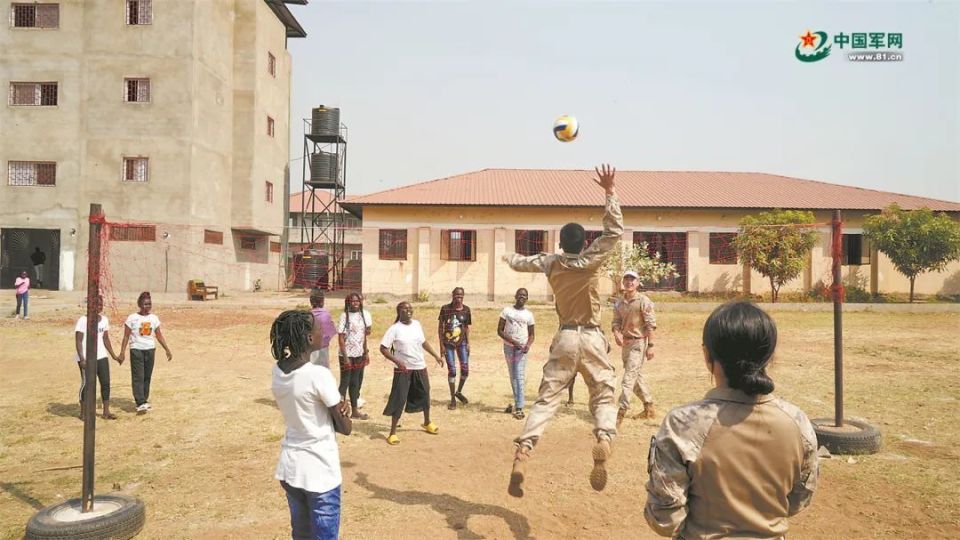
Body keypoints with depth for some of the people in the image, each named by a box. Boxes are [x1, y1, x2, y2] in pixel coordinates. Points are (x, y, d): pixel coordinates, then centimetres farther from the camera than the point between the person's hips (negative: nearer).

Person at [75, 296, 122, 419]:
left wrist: (113, 355, 13)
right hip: (86, 358, -6)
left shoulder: (104, 320, 9)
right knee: (86, 384, 3)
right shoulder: (83, 321, -10)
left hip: (101, 357, 6)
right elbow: (78, 341, -12)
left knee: (106, 383, 4)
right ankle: (83, 412, 18)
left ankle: (106, 411, 11)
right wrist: (82, 359, -20)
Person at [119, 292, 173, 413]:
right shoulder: (132, 318, -5)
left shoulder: (154, 318, 6)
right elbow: (126, 336, -4)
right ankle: (140, 403, -12)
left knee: (147, 377, 8)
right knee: (138, 377, -7)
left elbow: (158, 335, 12)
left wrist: (167, 350, 10)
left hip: (150, 350, 4)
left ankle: (144, 401, 18)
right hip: (136, 350, -4)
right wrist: (122, 352, -10)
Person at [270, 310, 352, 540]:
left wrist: (332, 409, -3)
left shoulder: (277, 371, -1)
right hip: (320, 471, -7)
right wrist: (340, 413, 6)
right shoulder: (319, 374, -22)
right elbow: (345, 427, -15)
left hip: (290, 466, 7)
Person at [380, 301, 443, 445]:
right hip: (403, 370, -5)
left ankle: (427, 423, 42)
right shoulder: (395, 329, -14)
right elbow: (383, 348, -15)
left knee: (424, 396, 18)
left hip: (420, 368, 5)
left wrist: (436, 356, 16)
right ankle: (392, 433, 7)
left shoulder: (417, 324, 2)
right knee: (399, 400, -4)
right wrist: (397, 361, -26)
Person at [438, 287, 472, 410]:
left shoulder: (466, 310, 2)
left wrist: (468, 343, 4)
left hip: (461, 343, 3)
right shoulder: (445, 309, -6)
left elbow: (467, 327, 10)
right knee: (452, 371, -1)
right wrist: (441, 344, -5)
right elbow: (440, 327, -1)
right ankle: (453, 399, 13)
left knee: (465, 370, 0)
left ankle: (459, 392, 28)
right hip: (448, 343, -2)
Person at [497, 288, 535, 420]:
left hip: (521, 348, -1)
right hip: (508, 346, 1)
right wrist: (513, 341, -14)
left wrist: (528, 345, -13)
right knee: (513, 377, 10)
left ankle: (519, 407, -13)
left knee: (519, 377, -10)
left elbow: (531, 334, 8)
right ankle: (517, 403, 21)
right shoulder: (507, 310, 3)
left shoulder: (529, 314, 5)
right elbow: (499, 331, 0)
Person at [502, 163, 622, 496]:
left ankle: (523, 449, -12)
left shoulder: (551, 263, 3)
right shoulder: (591, 261, -7)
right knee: (603, 395, 8)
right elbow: (614, 231, -8)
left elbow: (523, 263, 20)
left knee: (546, 398, 4)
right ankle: (603, 438, -21)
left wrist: (510, 258, 43)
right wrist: (610, 192, -9)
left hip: (564, 339, 2)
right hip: (591, 338, -2)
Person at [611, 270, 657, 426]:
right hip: (625, 342, 7)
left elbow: (650, 324, -11)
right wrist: (617, 333, -16)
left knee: (629, 376, -12)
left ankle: (621, 412, -13)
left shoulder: (643, 301, -10)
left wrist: (650, 346, -14)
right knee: (636, 375, 17)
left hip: (638, 342, -7)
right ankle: (649, 407, 32)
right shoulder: (618, 302, 6)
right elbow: (616, 321, 6)